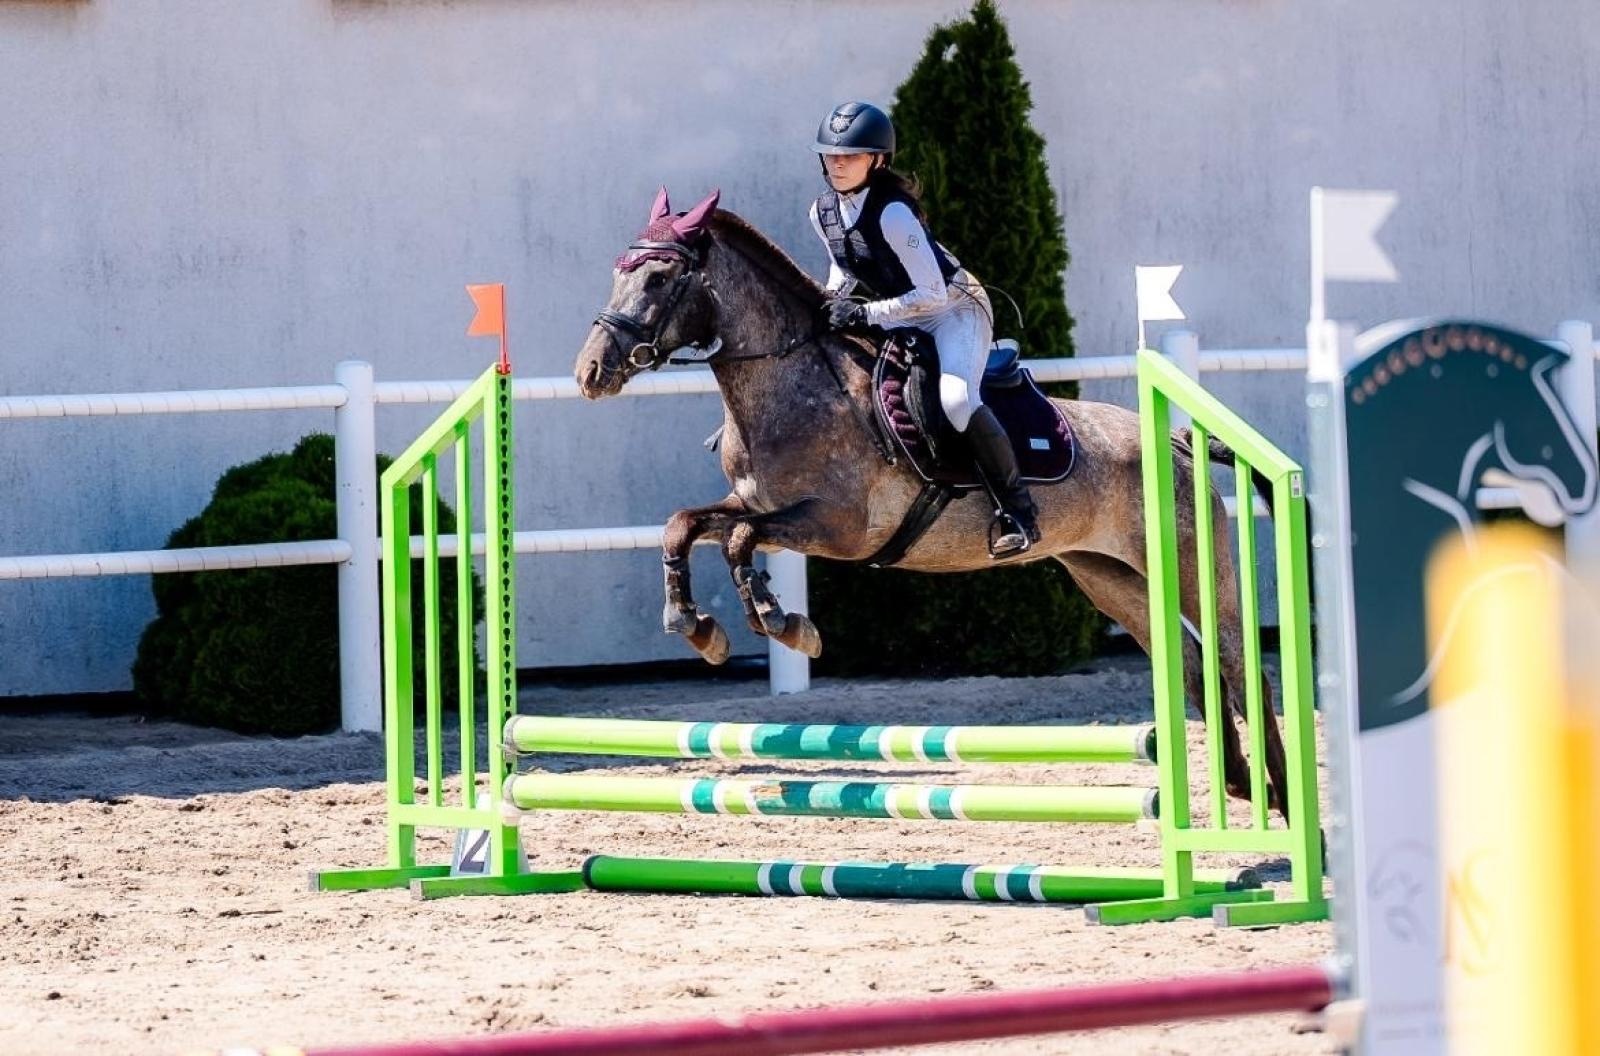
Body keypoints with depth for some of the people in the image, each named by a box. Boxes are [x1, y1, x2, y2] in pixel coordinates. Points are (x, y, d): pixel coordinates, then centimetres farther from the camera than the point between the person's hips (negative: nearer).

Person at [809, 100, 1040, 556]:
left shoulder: (892, 213, -28)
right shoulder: (823, 213, -4)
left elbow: (932, 292, -28)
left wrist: (867, 313, -30)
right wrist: (833, 299, -3)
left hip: (953, 309, -9)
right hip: (900, 322, 9)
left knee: (955, 396, -33)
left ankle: (1017, 510, -23)